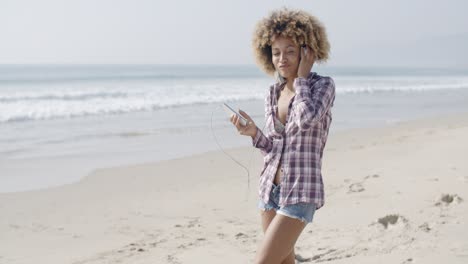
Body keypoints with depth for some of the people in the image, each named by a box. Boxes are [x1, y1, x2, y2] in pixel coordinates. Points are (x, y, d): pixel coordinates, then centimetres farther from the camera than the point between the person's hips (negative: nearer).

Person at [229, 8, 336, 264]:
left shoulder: (323, 85, -6)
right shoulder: (273, 94, 10)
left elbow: (306, 119, -26)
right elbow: (273, 147, 14)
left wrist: (302, 77, -13)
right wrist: (253, 133, -7)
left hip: (299, 192, -7)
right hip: (270, 189, 7)